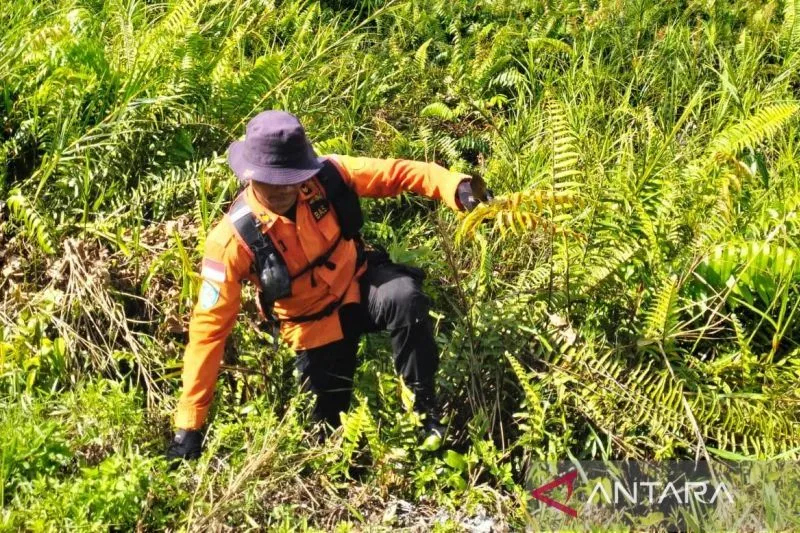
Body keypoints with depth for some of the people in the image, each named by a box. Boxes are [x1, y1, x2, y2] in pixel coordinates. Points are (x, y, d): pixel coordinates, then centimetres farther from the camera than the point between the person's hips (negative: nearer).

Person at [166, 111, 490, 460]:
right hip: (314, 326, 0)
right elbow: (210, 325, -25)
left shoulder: (326, 175, -22)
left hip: (359, 284, 1)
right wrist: (189, 424, -25)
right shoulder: (234, 239, -27)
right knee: (328, 424, 4)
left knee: (405, 296, -34)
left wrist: (457, 187, -37)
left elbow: (396, 173, -16)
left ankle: (424, 408, -16)